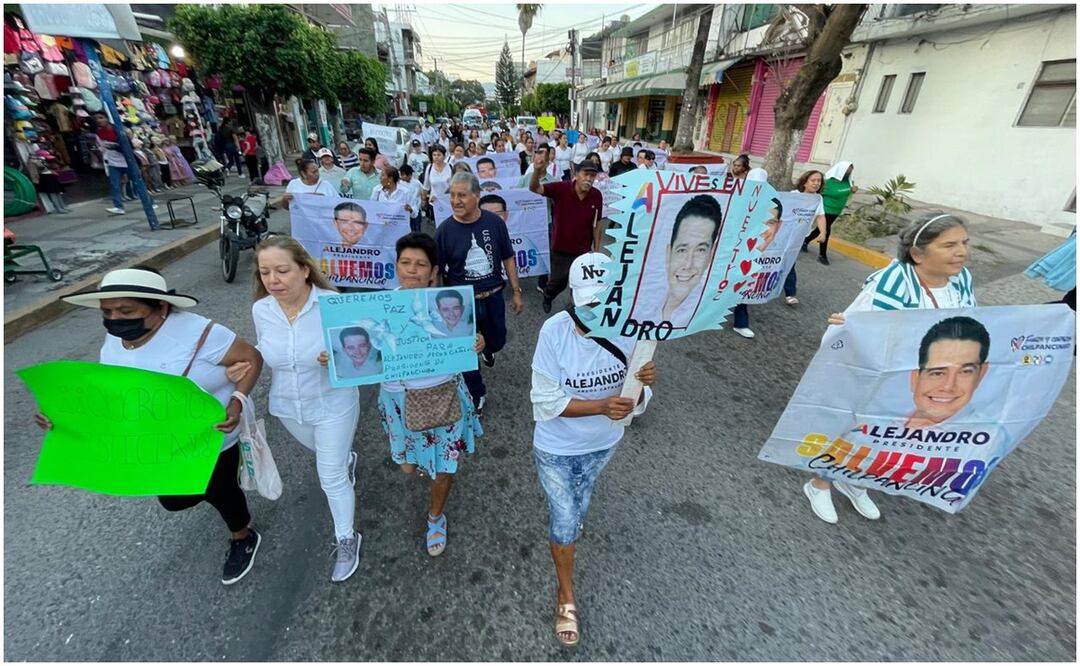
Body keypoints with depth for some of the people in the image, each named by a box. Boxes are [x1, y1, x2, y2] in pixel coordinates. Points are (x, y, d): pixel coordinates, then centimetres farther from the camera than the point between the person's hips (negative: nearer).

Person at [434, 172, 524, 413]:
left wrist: (516, 291, 3)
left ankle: (488, 351, 61)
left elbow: (508, 258, 3)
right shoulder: (444, 230, -13)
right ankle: (477, 395, 34)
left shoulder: (494, 222, -9)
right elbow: (437, 272, -6)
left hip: (493, 297, 2)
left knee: (497, 341, 21)